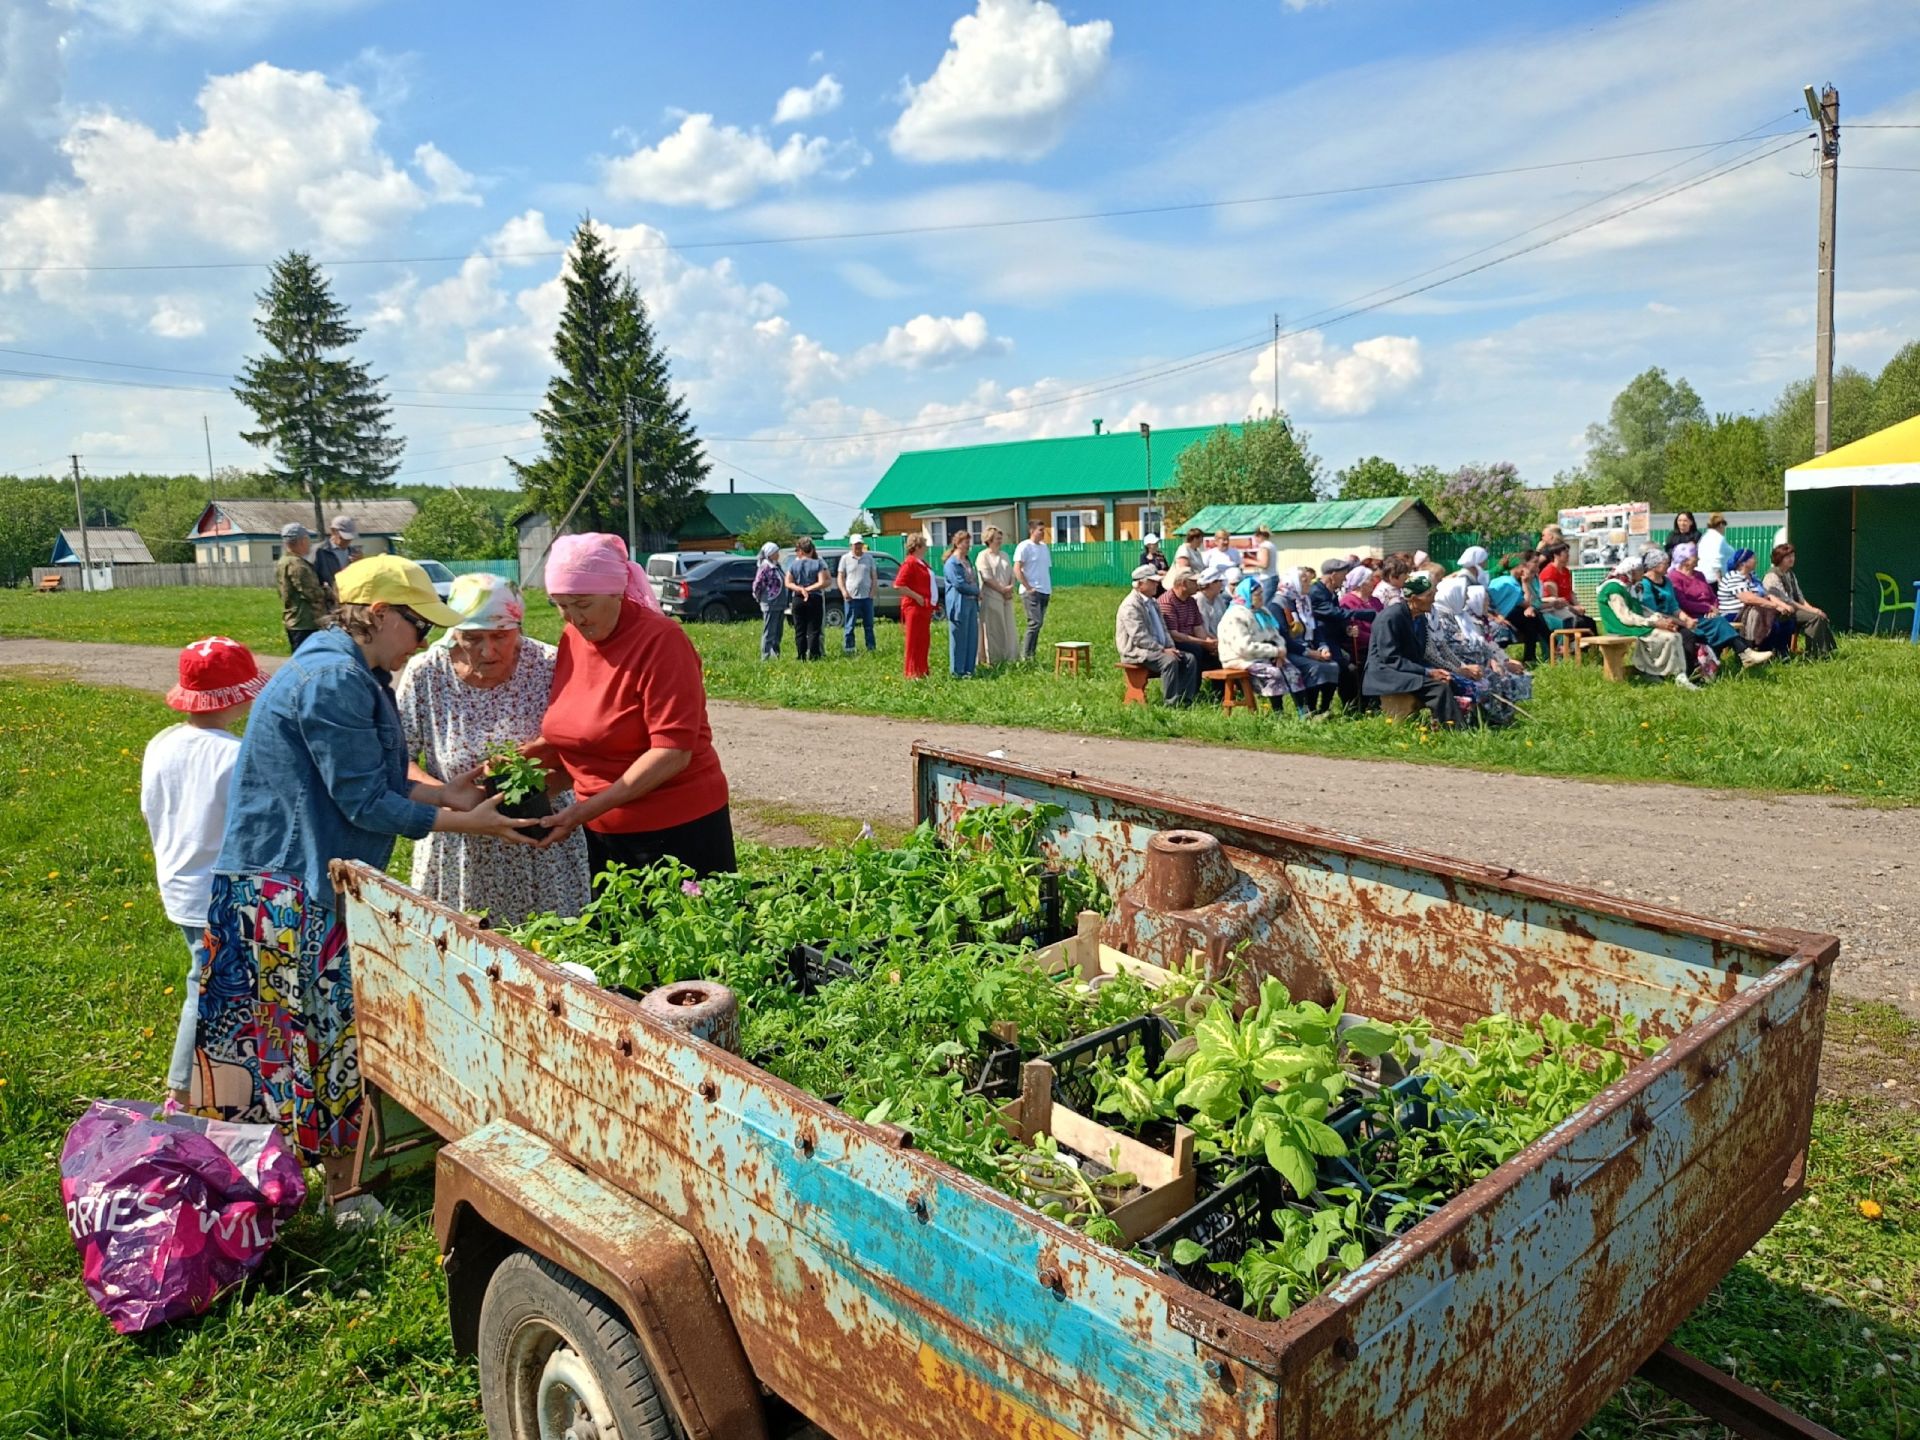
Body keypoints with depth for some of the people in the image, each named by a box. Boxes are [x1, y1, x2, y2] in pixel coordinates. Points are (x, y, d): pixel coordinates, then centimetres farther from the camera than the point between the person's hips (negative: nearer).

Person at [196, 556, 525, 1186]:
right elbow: (364, 802, -20)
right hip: (291, 890, -10)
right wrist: (464, 822, -15)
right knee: (333, 1037, 1)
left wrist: (445, 793, 6)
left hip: (321, 879, 10)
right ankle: (347, 1193, 14)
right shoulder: (333, 679, -20)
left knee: (336, 1035, 16)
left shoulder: (354, 675, 12)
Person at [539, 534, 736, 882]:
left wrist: (585, 809, -23)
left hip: (678, 829, -7)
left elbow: (672, 753, -22)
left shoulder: (660, 640, -16)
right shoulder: (571, 640, 5)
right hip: (603, 833, 7)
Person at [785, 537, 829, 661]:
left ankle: (801, 656, 7)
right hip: (814, 599, -2)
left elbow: (788, 583, -4)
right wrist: (808, 589, -6)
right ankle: (813, 656, -3)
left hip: (798, 600, 2)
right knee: (813, 630, 2)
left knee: (799, 631, 8)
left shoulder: (793, 564, 2)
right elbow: (822, 583, -11)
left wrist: (800, 589, -11)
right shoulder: (818, 563, -4)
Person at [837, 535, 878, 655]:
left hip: (867, 597, 2)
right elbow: (840, 577, 3)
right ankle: (848, 649, 5)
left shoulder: (869, 558, 9)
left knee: (869, 625, 7)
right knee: (849, 626, 0)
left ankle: (871, 648, 14)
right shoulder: (845, 558, 4)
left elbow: (873, 576, 11)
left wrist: (872, 591, -2)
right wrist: (844, 591, -11)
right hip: (851, 597, -2)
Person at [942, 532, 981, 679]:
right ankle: (958, 671, 3)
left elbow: (974, 579, 22)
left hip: (972, 602, 9)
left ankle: (969, 669, 17)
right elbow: (959, 584, -16)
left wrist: (977, 593, 2)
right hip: (959, 604, -9)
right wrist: (976, 591, -6)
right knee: (959, 639, -4)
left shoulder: (968, 561, 17)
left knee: (972, 637, 9)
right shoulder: (951, 563, -11)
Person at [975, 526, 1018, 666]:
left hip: (1006, 597, 7)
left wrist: (1011, 588, -3)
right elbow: (987, 578, -13)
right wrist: (1003, 589, -13)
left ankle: (1007, 657, 14)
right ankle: (990, 659, -3)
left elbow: (1011, 573, 15)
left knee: (1007, 628, 8)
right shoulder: (984, 556, -5)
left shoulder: (1004, 555, 16)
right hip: (991, 598, -7)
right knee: (992, 629, -6)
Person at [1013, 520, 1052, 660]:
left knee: (1038, 623, 7)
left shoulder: (1044, 547, 17)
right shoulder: (1024, 546, -6)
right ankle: (1025, 655, -8)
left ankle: (1031, 654, 12)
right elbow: (1017, 569, -12)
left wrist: (1050, 587, 12)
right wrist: (1028, 588, -14)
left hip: (1045, 591, 8)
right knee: (1035, 622, -14)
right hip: (1031, 592, -8)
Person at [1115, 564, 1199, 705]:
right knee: (1169, 660, -31)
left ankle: (1185, 700, -8)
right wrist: (1163, 650, -23)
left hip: (1157, 648, 9)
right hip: (1136, 651, -9)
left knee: (1188, 659, -7)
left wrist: (1171, 648, 1)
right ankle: (1170, 703, -25)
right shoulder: (1130, 606, -15)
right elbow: (1139, 637, -22)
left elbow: (1163, 629, 19)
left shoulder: (1153, 602, 17)